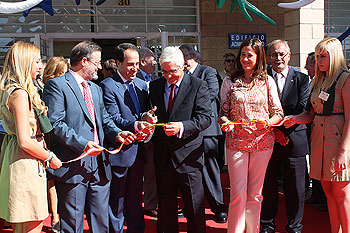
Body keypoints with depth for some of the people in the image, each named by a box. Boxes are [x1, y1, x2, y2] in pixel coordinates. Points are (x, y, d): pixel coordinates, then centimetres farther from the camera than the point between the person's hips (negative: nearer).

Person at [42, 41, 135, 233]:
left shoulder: (96, 89, 21)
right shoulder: (57, 85, -5)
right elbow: (55, 124, -14)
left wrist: (117, 134, -1)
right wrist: (82, 144, -22)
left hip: (99, 166, 7)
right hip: (73, 166, -7)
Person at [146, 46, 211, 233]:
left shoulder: (198, 86, -4)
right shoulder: (154, 86, 9)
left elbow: (205, 118, -11)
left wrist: (181, 126, -24)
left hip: (188, 154, -4)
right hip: (162, 155, 4)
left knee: (194, 206, 5)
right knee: (165, 205, 15)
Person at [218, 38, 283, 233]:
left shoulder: (268, 81, 5)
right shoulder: (230, 82, 6)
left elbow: (279, 113, 4)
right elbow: (223, 113, 7)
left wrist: (268, 122, -16)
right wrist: (226, 122, -14)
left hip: (262, 141, 1)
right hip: (236, 141, -1)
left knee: (255, 194, 8)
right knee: (238, 193, -4)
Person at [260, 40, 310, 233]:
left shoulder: (301, 79, 5)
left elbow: (302, 109, -4)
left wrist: (282, 129, -13)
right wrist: (274, 131, -13)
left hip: (294, 140, 0)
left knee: (295, 188, 7)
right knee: (268, 186, 7)